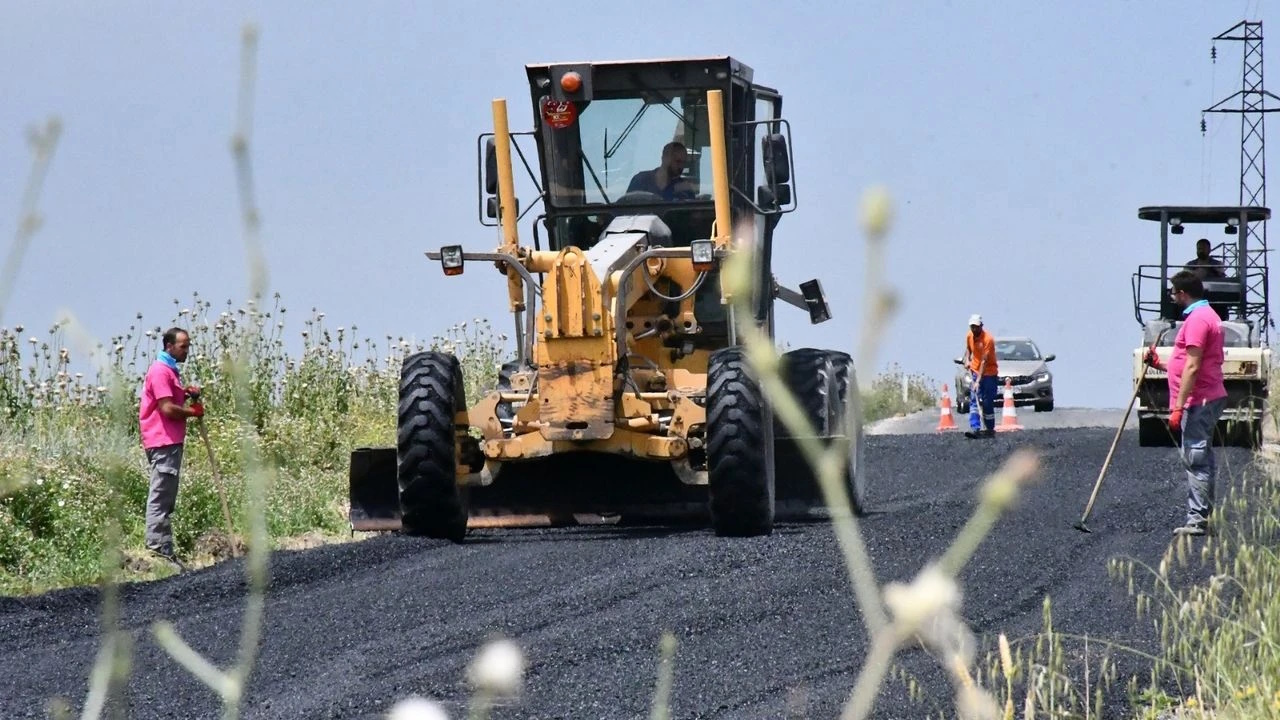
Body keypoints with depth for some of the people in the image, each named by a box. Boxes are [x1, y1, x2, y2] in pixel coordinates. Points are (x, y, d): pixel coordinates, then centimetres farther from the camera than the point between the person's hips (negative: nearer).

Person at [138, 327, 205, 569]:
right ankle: (158, 547, -10)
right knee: (160, 497, -9)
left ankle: (163, 548, 16)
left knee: (165, 498, 12)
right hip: (163, 442, -11)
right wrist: (193, 411, -7)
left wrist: (187, 393, 12)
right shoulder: (160, 371, -13)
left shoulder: (169, 370, 20)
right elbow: (168, 408, -20)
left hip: (170, 442, 11)